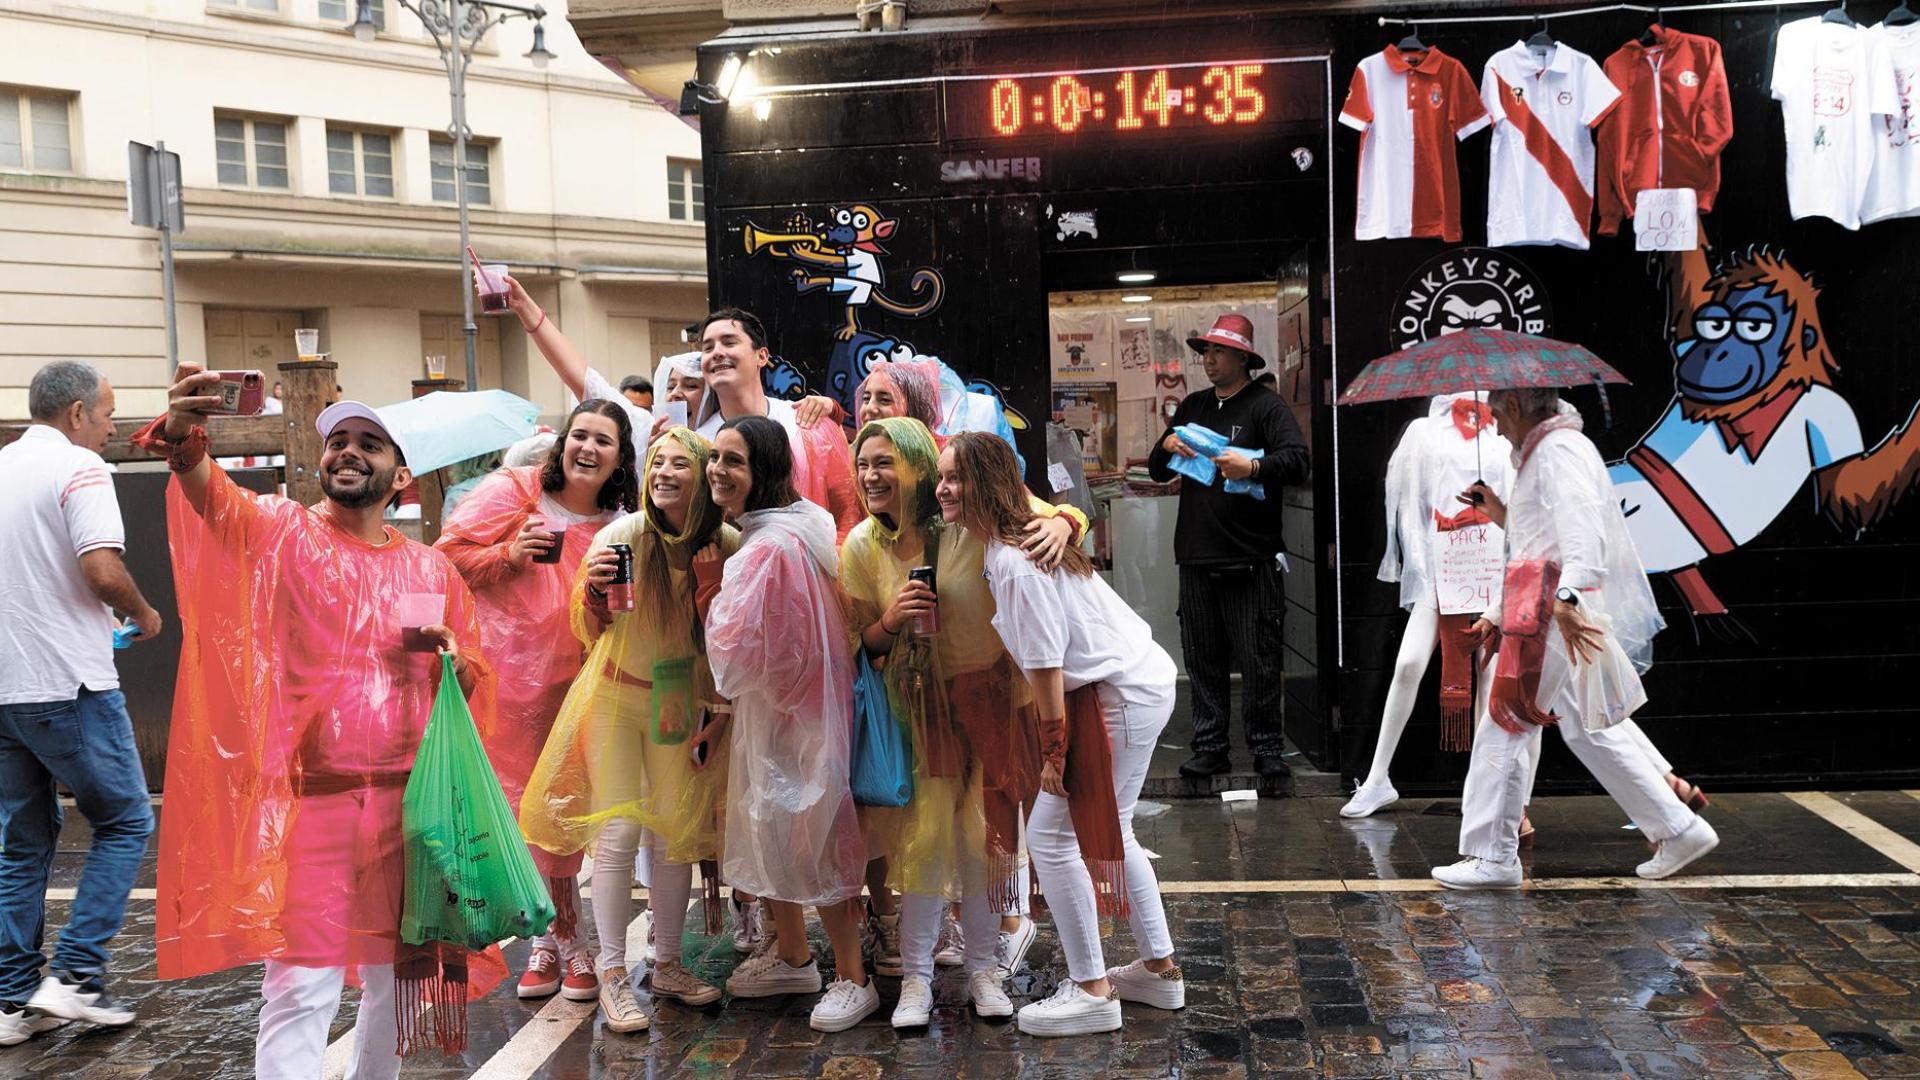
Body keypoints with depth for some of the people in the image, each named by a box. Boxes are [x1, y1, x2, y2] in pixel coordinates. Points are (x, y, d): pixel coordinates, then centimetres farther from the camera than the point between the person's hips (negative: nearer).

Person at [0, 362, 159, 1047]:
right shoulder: (78, 467, -9)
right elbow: (102, 569, -21)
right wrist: (142, 615, -3)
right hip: (69, 685, -7)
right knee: (125, 823, 6)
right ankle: (76, 975, -1)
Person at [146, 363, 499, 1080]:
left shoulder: (433, 569, 11)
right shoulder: (283, 532, -1)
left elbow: (476, 683, 16)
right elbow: (209, 491, -23)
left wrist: (452, 654, -7)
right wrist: (183, 434, -44)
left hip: (411, 798, 4)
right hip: (310, 796, -4)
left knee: (399, 974, 15)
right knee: (302, 987, -6)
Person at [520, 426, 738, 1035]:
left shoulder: (728, 544, -11)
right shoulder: (622, 535, -19)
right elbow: (590, 635, -14)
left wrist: (720, 715, 3)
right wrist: (593, 591, -34)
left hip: (681, 703, 2)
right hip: (616, 697, -2)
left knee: (676, 834, 6)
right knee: (618, 834, -5)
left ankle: (667, 966, 22)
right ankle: (613, 975, 7)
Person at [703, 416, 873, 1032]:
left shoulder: (769, 548, -26)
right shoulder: (787, 527, 4)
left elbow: (739, 650, -22)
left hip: (790, 709, -10)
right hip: (770, 704, 10)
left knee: (810, 838, 1)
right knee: (771, 827, 20)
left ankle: (853, 980, 15)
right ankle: (792, 958, 36)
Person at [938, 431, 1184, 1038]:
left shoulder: (1013, 562, -22)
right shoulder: (1020, 539, 8)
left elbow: (1045, 664, -20)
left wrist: (1054, 751, -13)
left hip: (1121, 696, -10)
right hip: (1142, 679, 10)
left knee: (1053, 834, -5)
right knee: (1107, 832, 20)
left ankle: (1090, 990, 4)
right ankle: (1159, 968, 30)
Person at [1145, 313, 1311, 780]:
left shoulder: (1266, 406, -2)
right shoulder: (1193, 406, 17)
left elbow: (1297, 460, -16)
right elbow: (1157, 471, 24)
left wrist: (1253, 467, -32)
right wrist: (1166, 446, 2)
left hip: (1251, 560, -6)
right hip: (1197, 558, 6)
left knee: (1259, 660, -1)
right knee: (1203, 661, 8)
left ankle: (1266, 746, 9)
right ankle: (1209, 748, 15)